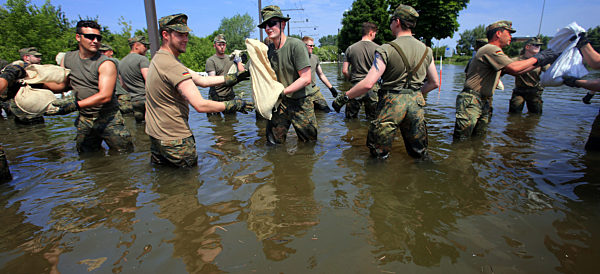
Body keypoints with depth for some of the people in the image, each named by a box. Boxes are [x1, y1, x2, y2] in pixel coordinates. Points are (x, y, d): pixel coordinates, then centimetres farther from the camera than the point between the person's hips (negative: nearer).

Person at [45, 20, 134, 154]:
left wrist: (74, 105, -30)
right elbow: (61, 85, 17)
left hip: (108, 119, -5)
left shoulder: (106, 64, -14)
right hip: (84, 120, 5)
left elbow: (105, 96, -23)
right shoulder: (68, 58, 7)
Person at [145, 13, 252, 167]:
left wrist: (231, 78, 6)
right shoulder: (172, 65, -25)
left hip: (155, 134, 10)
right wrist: (233, 105, -18)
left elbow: (201, 80, 8)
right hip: (174, 138, -10)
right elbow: (200, 105, -29)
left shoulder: (158, 59, 10)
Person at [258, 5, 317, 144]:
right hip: (280, 102, 5)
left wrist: (282, 92, -24)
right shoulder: (268, 49, 4)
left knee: (309, 143, 9)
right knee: (273, 142, 7)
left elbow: (306, 79, -20)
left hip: (301, 102, -4)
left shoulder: (296, 45, -16)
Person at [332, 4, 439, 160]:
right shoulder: (426, 50, 7)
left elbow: (368, 83, -20)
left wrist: (344, 98, -10)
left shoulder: (386, 50, -11)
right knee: (420, 155, 21)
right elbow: (435, 83, 13)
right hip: (416, 104, 6)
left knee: (379, 158, 8)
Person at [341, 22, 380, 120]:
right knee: (372, 120, 12)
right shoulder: (378, 48, -3)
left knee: (351, 119, 14)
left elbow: (344, 71, 1)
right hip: (372, 87, -1)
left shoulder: (350, 48, 2)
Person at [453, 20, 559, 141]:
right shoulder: (490, 49, -10)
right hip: (471, 101, -11)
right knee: (461, 144, -13)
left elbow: (515, 71, 27)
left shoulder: (494, 51, 23)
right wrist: (536, 58, -4)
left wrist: (540, 63, 21)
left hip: (483, 102, 11)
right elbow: (514, 68, -19)